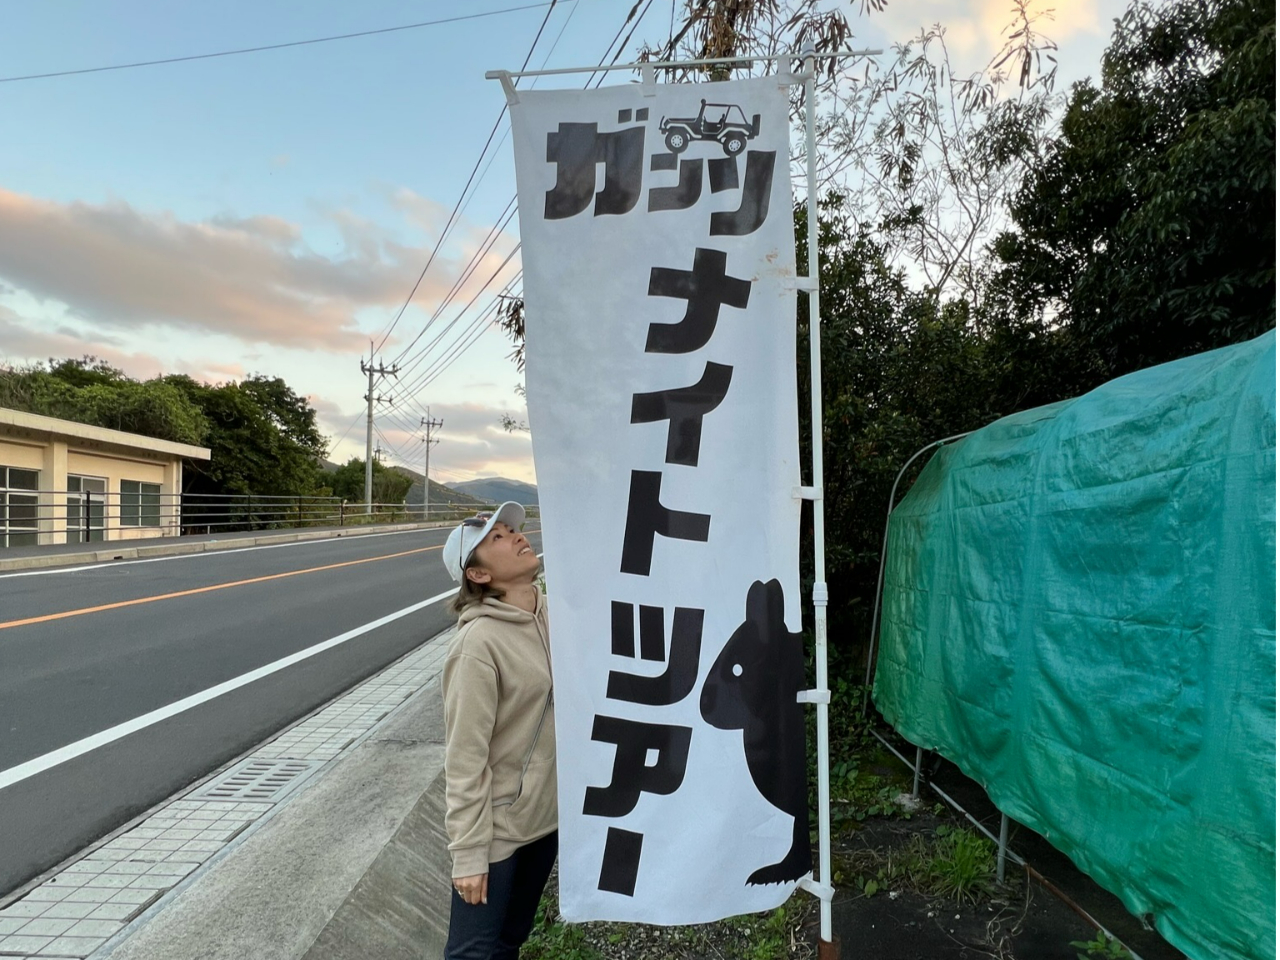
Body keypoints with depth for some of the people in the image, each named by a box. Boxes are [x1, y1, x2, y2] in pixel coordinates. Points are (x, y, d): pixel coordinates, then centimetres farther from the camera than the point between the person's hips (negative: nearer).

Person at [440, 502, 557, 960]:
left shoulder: (550, 613, -3)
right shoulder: (480, 643, -25)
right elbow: (465, 758, -21)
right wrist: (469, 852, -18)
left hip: (546, 814, 7)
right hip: (498, 827, -6)